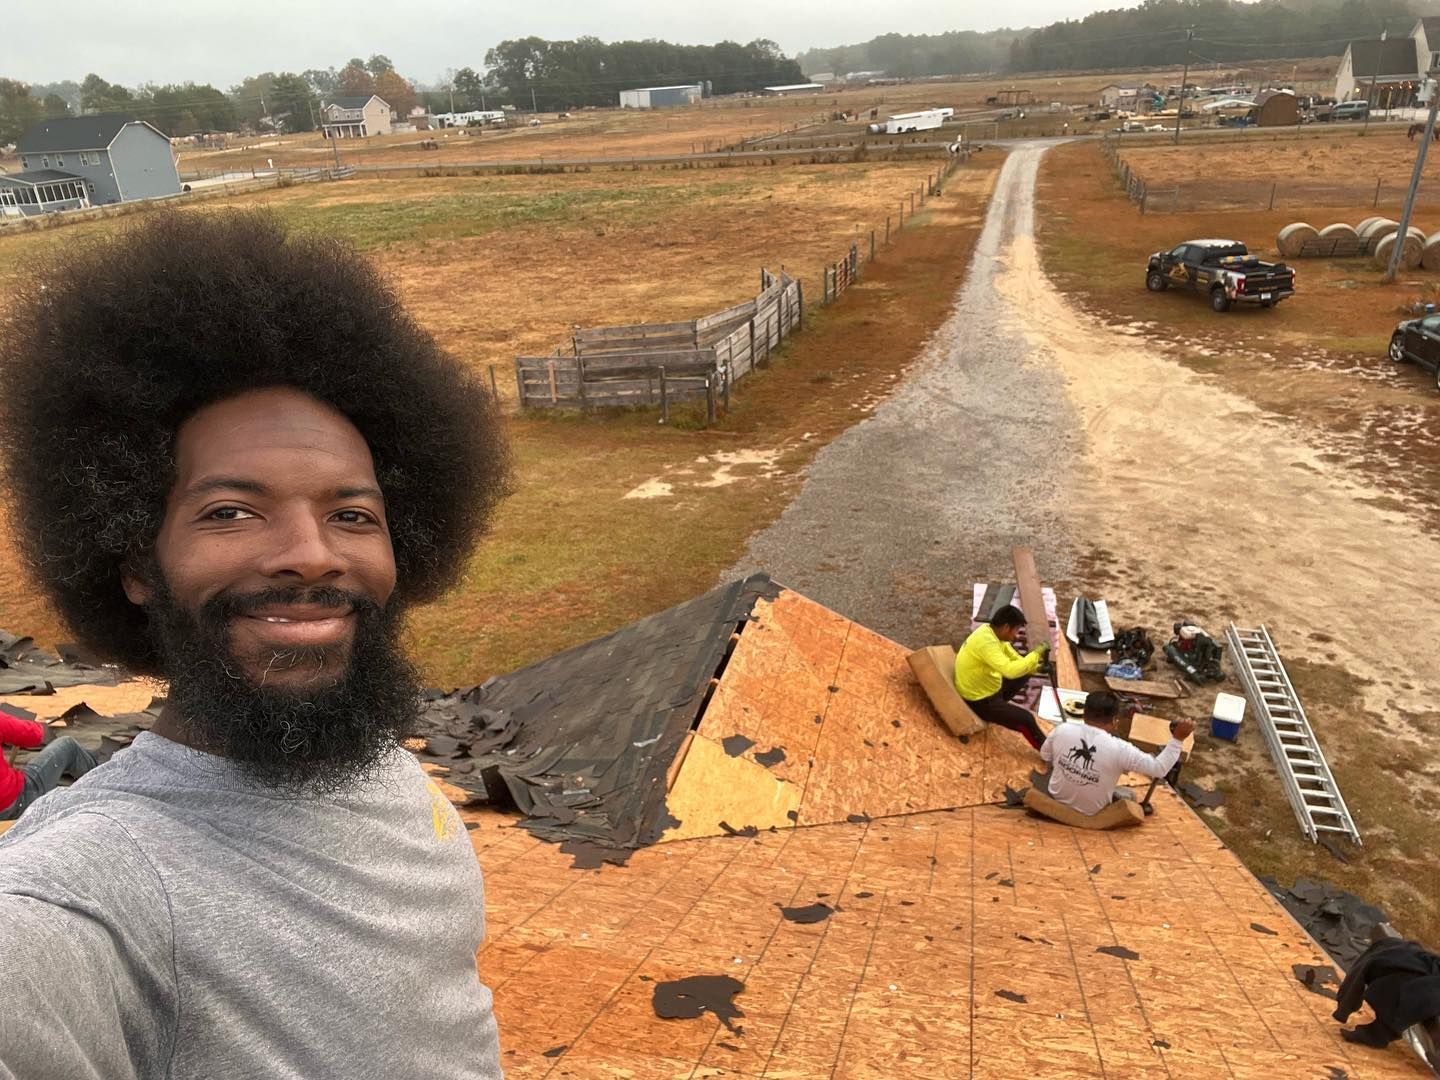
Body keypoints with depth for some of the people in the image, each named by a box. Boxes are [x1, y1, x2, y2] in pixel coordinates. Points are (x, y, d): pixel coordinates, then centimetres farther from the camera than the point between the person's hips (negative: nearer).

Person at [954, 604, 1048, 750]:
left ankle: (1000, 706, 22)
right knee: (1026, 719, -14)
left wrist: (1036, 667, -6)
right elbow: (1010, 670, -42)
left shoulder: (992, 631, -3)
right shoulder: (985, 641, -32)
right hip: (979, 701, -10)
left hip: (987, 688, 10)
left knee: (1023, 675, 18)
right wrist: (1035, 654, -30)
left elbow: (1015, 660, 9)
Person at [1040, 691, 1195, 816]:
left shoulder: (1061, 730, -18)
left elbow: (1045, 756, 2)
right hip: (1091, 815, -2)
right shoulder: (1119, 749, -27)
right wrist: (1178, 739, -15)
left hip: (1057, 801, 2)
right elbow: (1159, 769, -17)